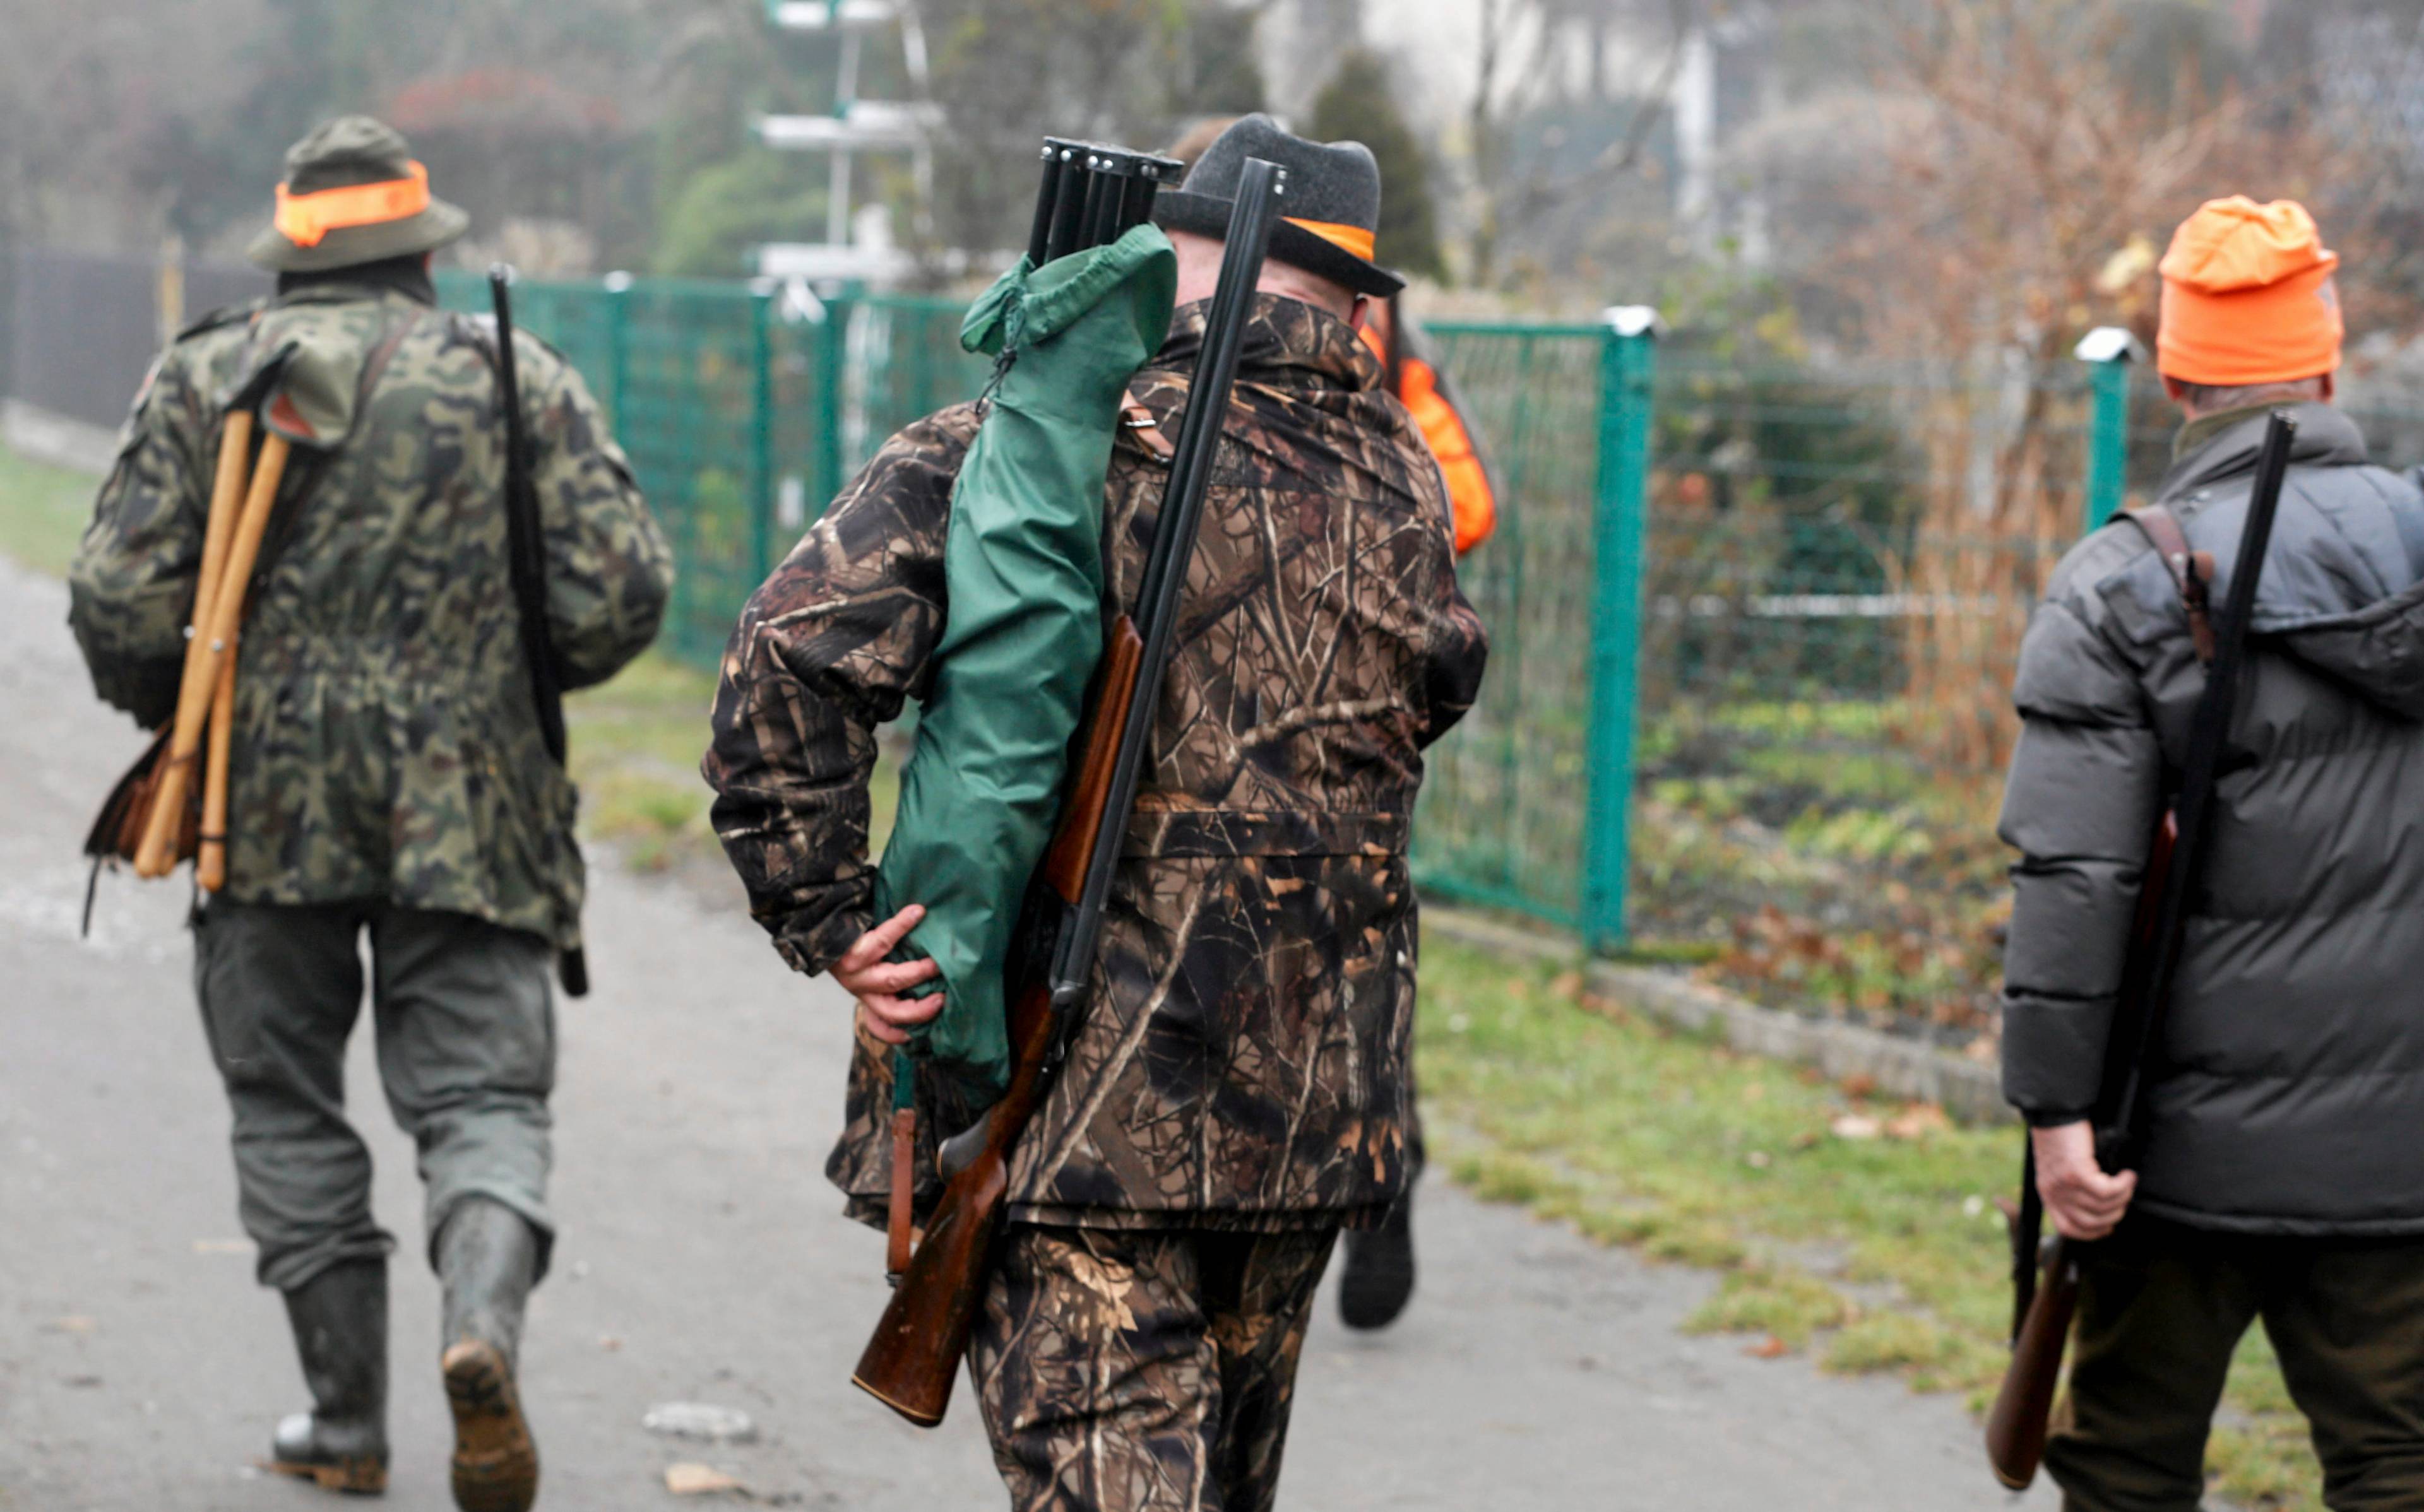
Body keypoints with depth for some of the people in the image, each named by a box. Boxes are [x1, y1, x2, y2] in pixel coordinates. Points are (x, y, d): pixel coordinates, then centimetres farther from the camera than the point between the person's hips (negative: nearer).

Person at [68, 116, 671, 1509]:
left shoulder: (205, 377, 3)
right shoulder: (519, 378, 4)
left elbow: (120, 601, -4)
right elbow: (622, 590, -3)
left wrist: (172, 718, 16)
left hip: (269, 804, 0)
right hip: (470, 813, 0)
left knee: (293, 1110, 13)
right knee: (480, 1092, 3)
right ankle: (485, 1320, -27)